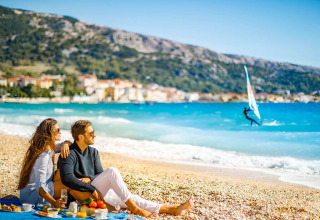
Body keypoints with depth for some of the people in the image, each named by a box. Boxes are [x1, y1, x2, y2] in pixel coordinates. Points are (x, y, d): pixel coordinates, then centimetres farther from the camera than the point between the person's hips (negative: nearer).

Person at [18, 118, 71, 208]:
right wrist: (54, 203, -42)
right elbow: (40, 186, -31)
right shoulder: (44, 155, -24)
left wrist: (65, 144, -4)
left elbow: (69, 143, 22)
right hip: (32, 195, -10)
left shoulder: (50, 149, 4)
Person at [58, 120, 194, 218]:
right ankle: (134, 209, -21)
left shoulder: (93, 152, 13)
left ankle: (173, 210, -13)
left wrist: (88, 179, -12)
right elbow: (67, 179, -26)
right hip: (83, 197, -7)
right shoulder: (69, 155, -12)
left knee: (130, 198, -9)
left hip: (97, 192, 7)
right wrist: (92, 189, -26)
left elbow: (100, 175, 11)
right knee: (112, 171, -26)